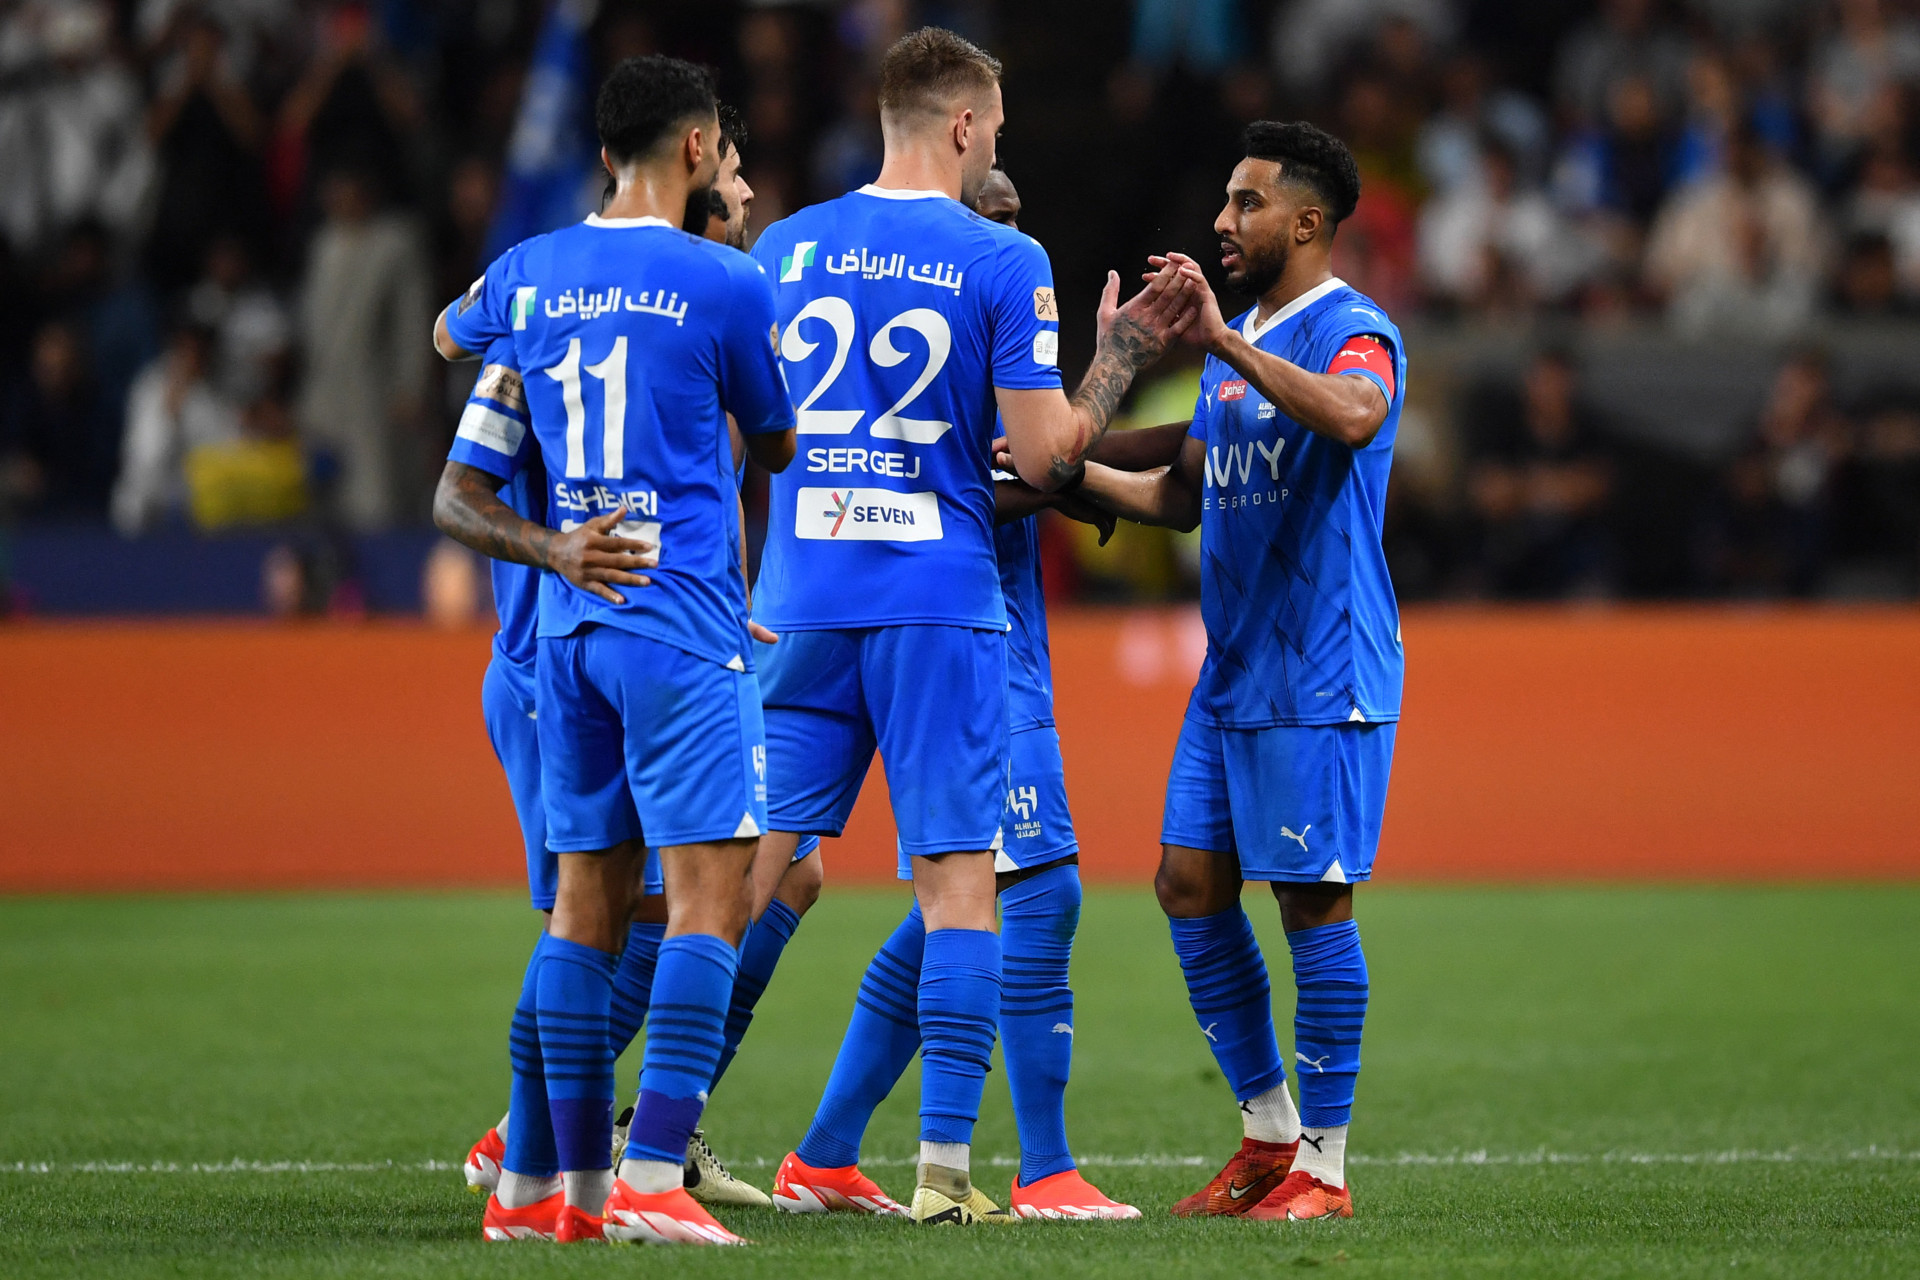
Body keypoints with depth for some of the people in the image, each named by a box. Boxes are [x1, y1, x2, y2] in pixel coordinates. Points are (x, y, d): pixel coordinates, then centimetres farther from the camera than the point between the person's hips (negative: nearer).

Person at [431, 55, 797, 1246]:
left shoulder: (527, 276, 9)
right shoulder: (724, 284, -7)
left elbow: (449, 336, 33)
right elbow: (775, 445, 10)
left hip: (571, 619, 6)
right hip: (684, 623, -6)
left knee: (588, 898, 11)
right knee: (711, 888, -9)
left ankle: (574, 1180, 12)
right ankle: (652, 1176, -20)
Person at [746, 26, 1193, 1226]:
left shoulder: (785, 247, 8)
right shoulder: (1007, 264, -4)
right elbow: (1044, 458, -5)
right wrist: (1123, 353, 7)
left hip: (802, 597, 3)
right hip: (941, 607, -3)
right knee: (960, 879, 1)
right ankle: (944, 1162, -3)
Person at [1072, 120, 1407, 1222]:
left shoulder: (1353, 332, -11)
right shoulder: (1238, 344, 17)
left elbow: (1354, 416, -35)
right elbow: (1184, 495, 24)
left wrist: (1226, 342, -36)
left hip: (1321, 677, -9)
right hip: (1232, 671, 9)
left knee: (1315, 902, -5)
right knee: (1191, 883, 7)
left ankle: (1324, 1166, 1)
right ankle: (1270, 1134, 18)